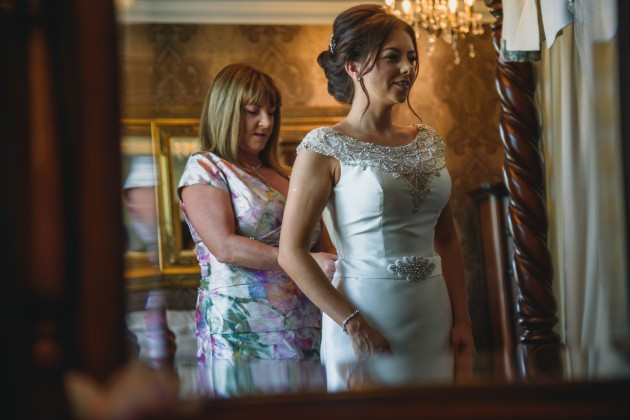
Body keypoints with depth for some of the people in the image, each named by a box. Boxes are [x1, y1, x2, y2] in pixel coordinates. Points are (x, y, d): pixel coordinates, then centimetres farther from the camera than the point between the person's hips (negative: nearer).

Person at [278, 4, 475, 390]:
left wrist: (462, 320, 3)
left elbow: (447, 240, 12)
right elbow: (292, 252, -12)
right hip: (365, 319, -5)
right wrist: (355, 326, -16)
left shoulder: (429, 141, 8)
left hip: (434, 317, 5)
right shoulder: (326, 148, -8)